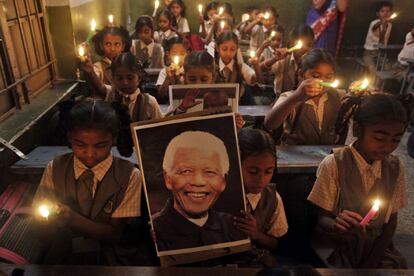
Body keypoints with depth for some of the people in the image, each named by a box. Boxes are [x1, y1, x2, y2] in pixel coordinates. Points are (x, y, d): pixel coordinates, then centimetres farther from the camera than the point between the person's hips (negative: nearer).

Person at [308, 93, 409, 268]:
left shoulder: (396, 168, -2)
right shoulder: (333, 164, -15)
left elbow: (391, 222, 3)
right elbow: (322, 217, -9)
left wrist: (371, 263, -6)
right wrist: (335, 224, -31)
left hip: (377, 246, 4)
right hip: (337, 246, -4)